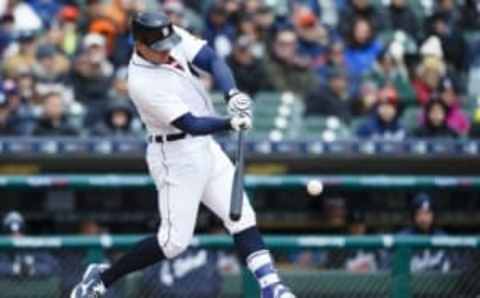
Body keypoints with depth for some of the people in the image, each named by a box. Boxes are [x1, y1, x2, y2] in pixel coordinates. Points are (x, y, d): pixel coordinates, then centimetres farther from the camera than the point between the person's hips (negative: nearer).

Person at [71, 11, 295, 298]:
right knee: (175, 240, -8)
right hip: (176, 156, -8)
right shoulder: (142, 82, -26)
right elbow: (190, 124, -29)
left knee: (242, 217, 3)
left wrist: (233, 93, -23)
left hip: (205, 145, 8)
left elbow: (212, 59, -5)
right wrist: (230, 124, -43)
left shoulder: (173, 39, -5)